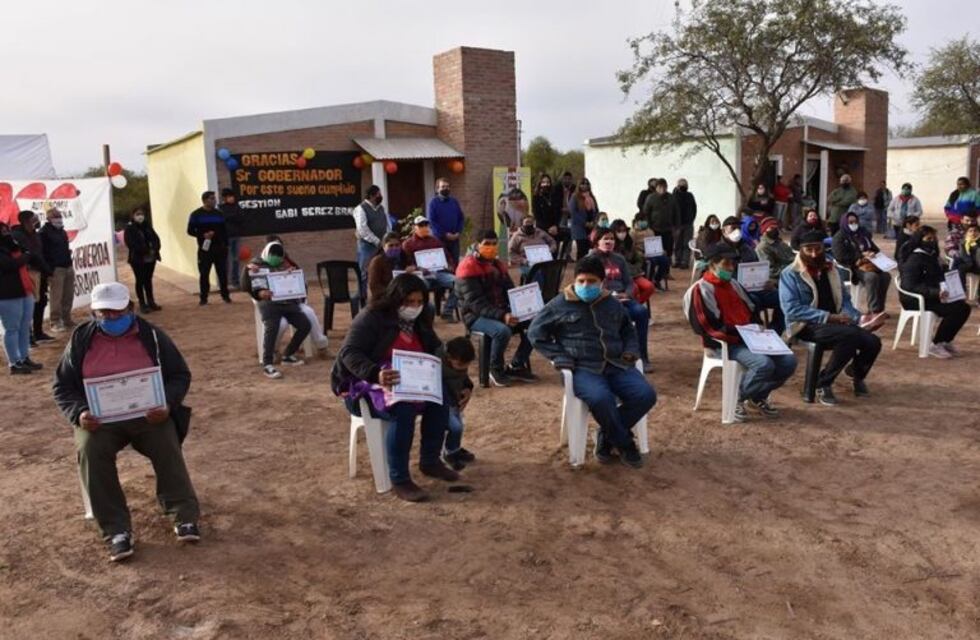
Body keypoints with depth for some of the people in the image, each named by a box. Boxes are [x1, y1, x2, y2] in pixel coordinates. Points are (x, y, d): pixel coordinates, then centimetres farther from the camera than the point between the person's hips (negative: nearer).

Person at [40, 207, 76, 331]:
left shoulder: (62, 231, 17)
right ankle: (55, 323, -2)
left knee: (68, 296, 10)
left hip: (68, 267, 8)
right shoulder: (44, 232, -8)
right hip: (55, 269, -8)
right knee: (56, 298, -7)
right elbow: (42, 252, -14)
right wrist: (48, 269, -19)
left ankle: (67, 320, 19)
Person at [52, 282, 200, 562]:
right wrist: (79, 413, -12)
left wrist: (167, 404, -16)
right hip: (98, 418, 1)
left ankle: (185, 516, -20)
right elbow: (63, 386, 10)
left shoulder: (151, 335, 3)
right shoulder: (80, 340, 7)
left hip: (148, 414, -1)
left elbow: (180, 375, 4)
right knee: (90, 451, -29)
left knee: (167, 445, -30)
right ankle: (117, 531, -24)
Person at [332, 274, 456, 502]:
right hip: (364, 384, -7)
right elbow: (348, 353, -24)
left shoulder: (419, 323, 10)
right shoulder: (371, 317, -13)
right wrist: (375, 374, -42)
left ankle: (430, 461, -2)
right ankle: (399, 480, -25)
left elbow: (436, 349, 17)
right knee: (404, 408, -35)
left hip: (406, 384, 7)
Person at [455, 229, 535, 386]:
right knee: (502, 330, -36)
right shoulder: (468, 267, -13)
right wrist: (501, 316, -32)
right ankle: (496, 370, -10)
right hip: (477, 316, -7)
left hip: (502, 312, 7)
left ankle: (516, 366, 1)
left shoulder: (498, 265, 12)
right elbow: (476, 303, -21)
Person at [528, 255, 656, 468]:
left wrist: (631, 349, 12)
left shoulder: (612, 304, 17)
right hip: (583, 368, -5)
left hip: (616, 365, 5)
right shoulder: (560, 304, 2)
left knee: (646, 395, -19)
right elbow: (536, 332, 6)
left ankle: (607, 437, 0)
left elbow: (628, 329, 33)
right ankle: (624, 444, -8)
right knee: (601, 399, -36)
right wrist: (559, 357, -4)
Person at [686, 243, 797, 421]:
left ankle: (758, 397, 11)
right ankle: (739, 400, -6)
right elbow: (710, 328, -18)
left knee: (788, 360, -8)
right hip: (725, 344, -8)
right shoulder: (701, 290, -11)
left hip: (750, 339, 8)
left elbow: (752, 311, 23)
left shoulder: (733, 283, 16)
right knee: (764, 364, -30)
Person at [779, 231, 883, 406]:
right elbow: (792, 309, -17)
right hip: (807, 326, -6)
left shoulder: (831, 270, 14)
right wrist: (828, 317, -22)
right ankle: (823, 383, -16)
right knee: (849, 335, -32)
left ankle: (857, 372, 17)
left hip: (836, 323, 6)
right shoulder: (790, 274, -7)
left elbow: (844, 300, 16)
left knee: (872, 342, -16)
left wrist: (858, 318, -5)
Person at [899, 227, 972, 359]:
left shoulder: (932, 256, 13)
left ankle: (946, 341, 7)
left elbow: (940, 278, 22)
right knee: (954, 310, -23)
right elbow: (909, 286, -24)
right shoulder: (914, 260, -14)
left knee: (964, 307, -5)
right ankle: (935, 345, -11)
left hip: (932, 296, 9)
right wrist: (935, 292, -33)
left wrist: (944, 290, 1)